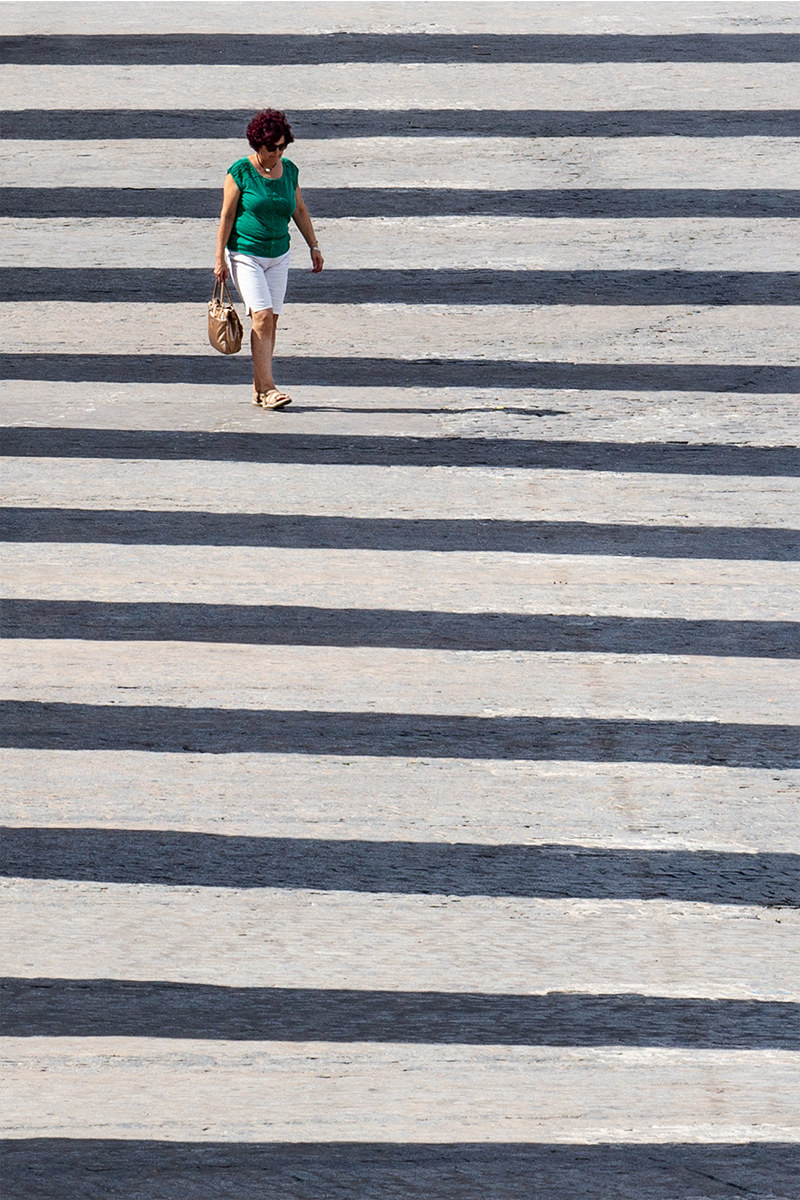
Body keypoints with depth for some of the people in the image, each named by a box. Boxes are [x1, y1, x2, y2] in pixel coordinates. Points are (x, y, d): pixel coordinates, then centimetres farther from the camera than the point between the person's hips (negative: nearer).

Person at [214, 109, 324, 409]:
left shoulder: (289, 170, 5)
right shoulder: (241, 171, -10)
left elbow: (299, 210, 17)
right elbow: (226, 216, -8)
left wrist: (314, 246, 16)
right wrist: (220, 258, -9)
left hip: (278, 256, 5)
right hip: (245, 254, -5)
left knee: (270, 321, 3)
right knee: (262, 317, -14)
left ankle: (258, 389, 11)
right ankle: (267, 388, -16)